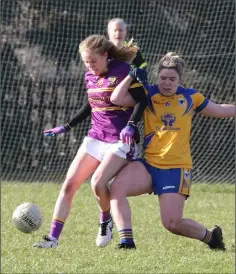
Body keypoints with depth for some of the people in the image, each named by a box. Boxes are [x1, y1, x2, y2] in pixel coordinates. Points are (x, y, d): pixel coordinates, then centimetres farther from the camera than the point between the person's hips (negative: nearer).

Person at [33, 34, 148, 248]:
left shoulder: (122, 71, -12)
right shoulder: (90, 77, 9)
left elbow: (142, 100, -14)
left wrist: (131, 126, -27)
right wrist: (67, 127, 24)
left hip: (120, 141, -7)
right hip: (95, 138, 7)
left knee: (98, 182, -24)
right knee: (69, 184, -3)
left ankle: (106, 221, 6)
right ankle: (53, 237, -1)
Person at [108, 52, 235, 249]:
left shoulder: (190, 97, 6)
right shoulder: (148, 94, 3)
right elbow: (116, 99, -9)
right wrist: (132, 76, -15)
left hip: (177, 168, -1)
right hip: (148, 165, 1)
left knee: (172, 223, -10)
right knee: (117, 189, -26)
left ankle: (211, 236, 20)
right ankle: (126, 241, -21)